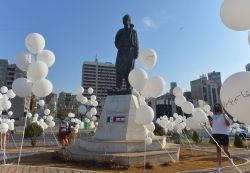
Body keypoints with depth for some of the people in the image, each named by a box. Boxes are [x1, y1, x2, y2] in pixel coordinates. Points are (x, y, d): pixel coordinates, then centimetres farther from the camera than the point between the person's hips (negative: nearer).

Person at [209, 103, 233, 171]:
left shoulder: (224, 115, -7)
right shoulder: (213, 116, 6)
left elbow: (228, 124, -17)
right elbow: (212, 126, 13)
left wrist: (224, 116, -26)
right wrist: (210, 121, -6)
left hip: (224, 134, -4)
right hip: (215, 134, 4)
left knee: (226, 150, 6)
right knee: (218, 150, 8)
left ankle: (230, 158, 41)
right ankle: (219, 166, 17)